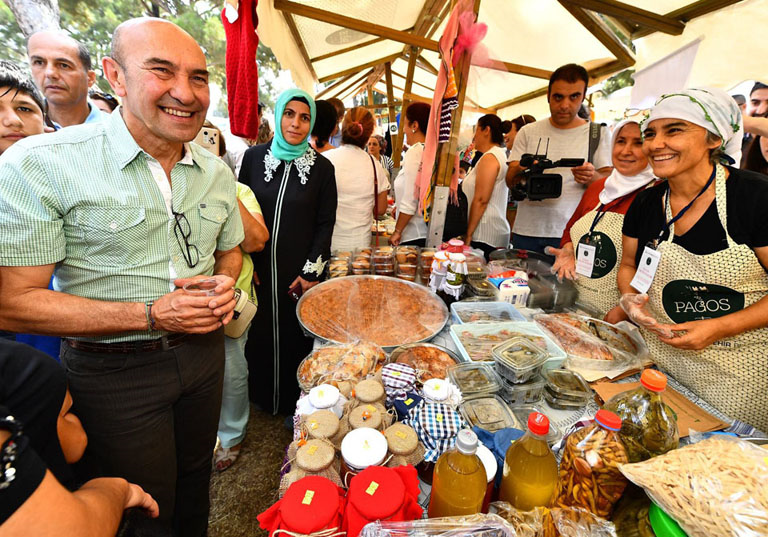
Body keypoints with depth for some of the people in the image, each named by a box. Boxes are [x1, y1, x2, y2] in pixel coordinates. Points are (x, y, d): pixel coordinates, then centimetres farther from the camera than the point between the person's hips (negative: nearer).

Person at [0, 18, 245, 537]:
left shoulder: (217, 170, -1)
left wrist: (225, 285, -10)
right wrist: (152, 315, -24)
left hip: (203, 351, 5)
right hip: (115, 372, -4)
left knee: (194, 479, 28)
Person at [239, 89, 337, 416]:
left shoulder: (322, 167, -2)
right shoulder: (254, 157, 3)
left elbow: (325, 223, -2)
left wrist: (312, 271, -8)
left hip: (300, 273, -2)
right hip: (259, 269, 2)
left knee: (295, 336, 8)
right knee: (260, 332, 13)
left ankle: (294, 402, 30)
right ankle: (262, 395, 37)